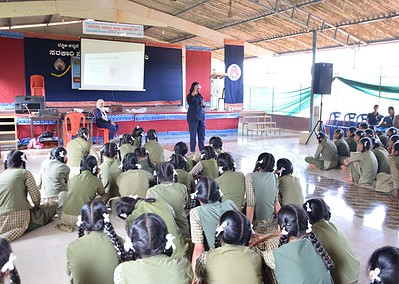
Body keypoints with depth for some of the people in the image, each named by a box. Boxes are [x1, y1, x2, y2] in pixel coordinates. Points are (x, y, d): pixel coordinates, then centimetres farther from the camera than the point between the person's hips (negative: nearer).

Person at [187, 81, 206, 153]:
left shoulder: (200, 95, 12)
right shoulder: (190, 95, -6)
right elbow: (189, 101, -29)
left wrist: (203, 104, -1)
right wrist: (194, 91, -35)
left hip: (201, 117, 6)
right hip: (193, 118, -6)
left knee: (202, 134, 9)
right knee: (193, 134, 0)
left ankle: (202, 149, 19)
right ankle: (192, 151, 8)